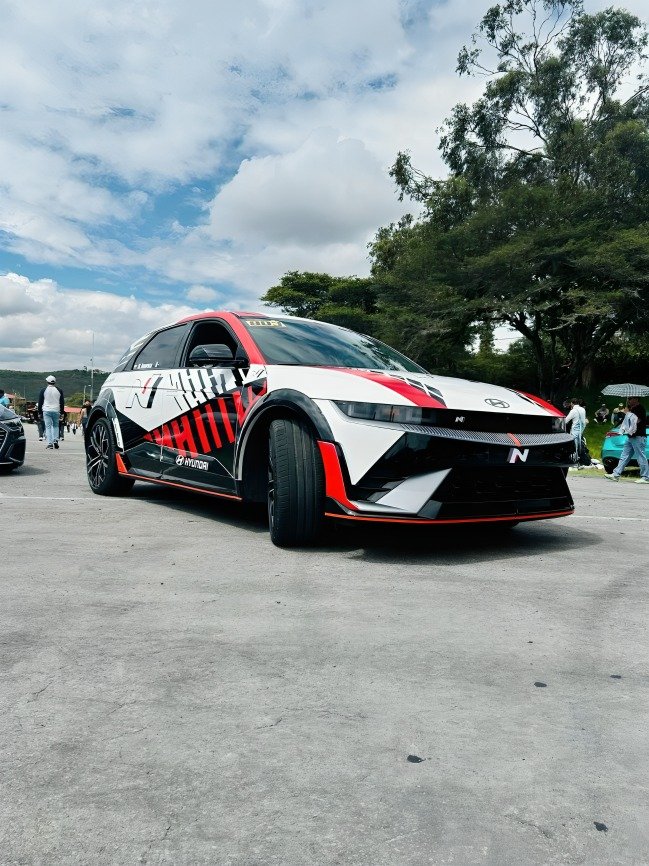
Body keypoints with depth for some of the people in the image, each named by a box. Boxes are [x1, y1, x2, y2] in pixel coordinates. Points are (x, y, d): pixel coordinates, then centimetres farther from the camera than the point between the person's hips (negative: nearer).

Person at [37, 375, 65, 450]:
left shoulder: (44, 390, 2)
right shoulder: (59, 390, 6)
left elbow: (40, 402, 4)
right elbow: (62, 403, 8)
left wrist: (40, 413, 11)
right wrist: (61, 412, 14)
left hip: (46, 411, -1)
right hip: (56, 411, 1)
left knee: (48, 427, -1)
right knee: (56, 426, 15)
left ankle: (50, 443, -9)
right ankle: (55, 440, 0)